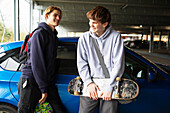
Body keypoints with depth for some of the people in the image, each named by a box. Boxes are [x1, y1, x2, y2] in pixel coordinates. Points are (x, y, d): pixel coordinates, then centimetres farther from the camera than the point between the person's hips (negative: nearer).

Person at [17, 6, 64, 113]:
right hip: (31, 80, -8)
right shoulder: (39, 33, -10)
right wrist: (43, 89, -18)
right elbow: (36, 63, -17)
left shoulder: (53, 35, 18)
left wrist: (48, 86, 14)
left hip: (48, 82, 8)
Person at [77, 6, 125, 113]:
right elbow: (81, 63, 4)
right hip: (90, 84, 2)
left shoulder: (115, 37, -5)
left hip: (110, 84, -2)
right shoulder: (84, 38, 3)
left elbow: (118, 65, -7)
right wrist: (88, 82, -8)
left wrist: (109, 87, -12)